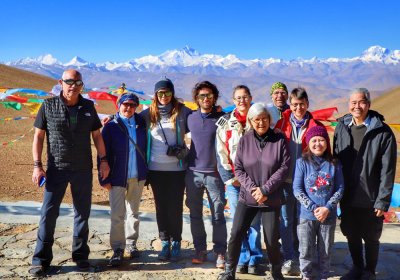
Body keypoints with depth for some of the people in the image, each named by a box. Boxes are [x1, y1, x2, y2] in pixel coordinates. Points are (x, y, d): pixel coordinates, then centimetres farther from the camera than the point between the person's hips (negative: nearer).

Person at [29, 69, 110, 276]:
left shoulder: (88, 106, 4)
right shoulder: (48, 106, -2)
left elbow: (96, 135, 9)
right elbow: (38, 136, 0)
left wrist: (103, 160, 2)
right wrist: (37, 165, -7)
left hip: (83, 170, 2)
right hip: (56, 169, -2)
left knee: (82, 213, 8)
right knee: (48, 213, -2)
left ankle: (80, 255, 22)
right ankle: (40, 259, 8)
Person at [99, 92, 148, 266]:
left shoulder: (141, 124, 4)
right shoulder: (111, 126, -4)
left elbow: (145, 149, 9)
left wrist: (146, 173, 4)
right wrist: (104, 179, -9)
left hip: (137, 177, 3)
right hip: (118, 178, -3)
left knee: (133, 212, 14)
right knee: (117, 215, -3)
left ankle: (131, 244, 26)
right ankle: (118, 249, 7)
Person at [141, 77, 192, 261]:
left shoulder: (182, 112, 0)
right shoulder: (148, 114, 5)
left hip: (177, 168, -2)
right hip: (156, 168, 2)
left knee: (175, 206, 4)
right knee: (161, 206, 9)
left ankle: (176, 242, 17)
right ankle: (164, 242, 20)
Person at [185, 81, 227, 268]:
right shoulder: (190, 118, 8)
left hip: (214, 173, -3)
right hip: (193, 172, 3)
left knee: (218, 214, 0)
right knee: (195, 214, 9)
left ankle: (220, 253, 10)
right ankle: (200, 250, 21)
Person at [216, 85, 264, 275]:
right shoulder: (225, 122, 8)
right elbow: (221, 153, 3)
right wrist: (229, 178, -5)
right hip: (233, 179, 1)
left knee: (254, 221, 0)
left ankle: (255, 260, 11)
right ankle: (242, 259, 14)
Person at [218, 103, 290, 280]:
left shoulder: (279, 140, -3)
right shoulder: (244, 140, 1)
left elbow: (284, 167, -7)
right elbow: (238, 168, 1)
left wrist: (265, 189, -13)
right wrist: (252, 188, -12)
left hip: (271, 199, -1)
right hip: (247, 197, 1)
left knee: (272, 239, 1)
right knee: (236, 234, -3)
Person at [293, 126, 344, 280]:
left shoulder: (334, 164, 2)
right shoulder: (302, 162, -4)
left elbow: (340, 189, 1)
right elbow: (297, 189, -7)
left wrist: (327, 208, -12)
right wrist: (313, 208, -14)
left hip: (329, 216, 1)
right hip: (306, 215, -1)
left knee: (325, 251, 11)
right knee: (306, 251, 6)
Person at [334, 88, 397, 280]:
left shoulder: (382, 132, -11)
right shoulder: (341, 127, 2)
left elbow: (387, 170, -12)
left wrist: (382, 201, -14)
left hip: (370, 199, -3)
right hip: (347, 197, 4)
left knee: (371, 238, 13)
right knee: (351, 235, 18)